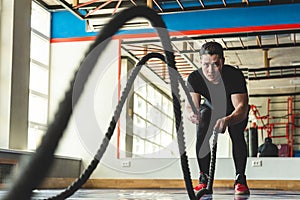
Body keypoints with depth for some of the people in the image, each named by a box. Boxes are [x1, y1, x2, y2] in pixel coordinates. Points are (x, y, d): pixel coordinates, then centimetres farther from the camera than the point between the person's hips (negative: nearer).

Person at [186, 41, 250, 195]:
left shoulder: (234, 75, -37)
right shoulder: (194, 78, -28)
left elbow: (242, 108, -45)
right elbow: (191, 104, -37)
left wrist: (227, 120, -67)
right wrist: (191, 114, -63)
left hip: (234, 111, -2)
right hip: (211, 109, 2)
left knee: (237, 135, -29)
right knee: (201, 133, -26)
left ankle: (240, 179, -14)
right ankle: (204, 178, -16)